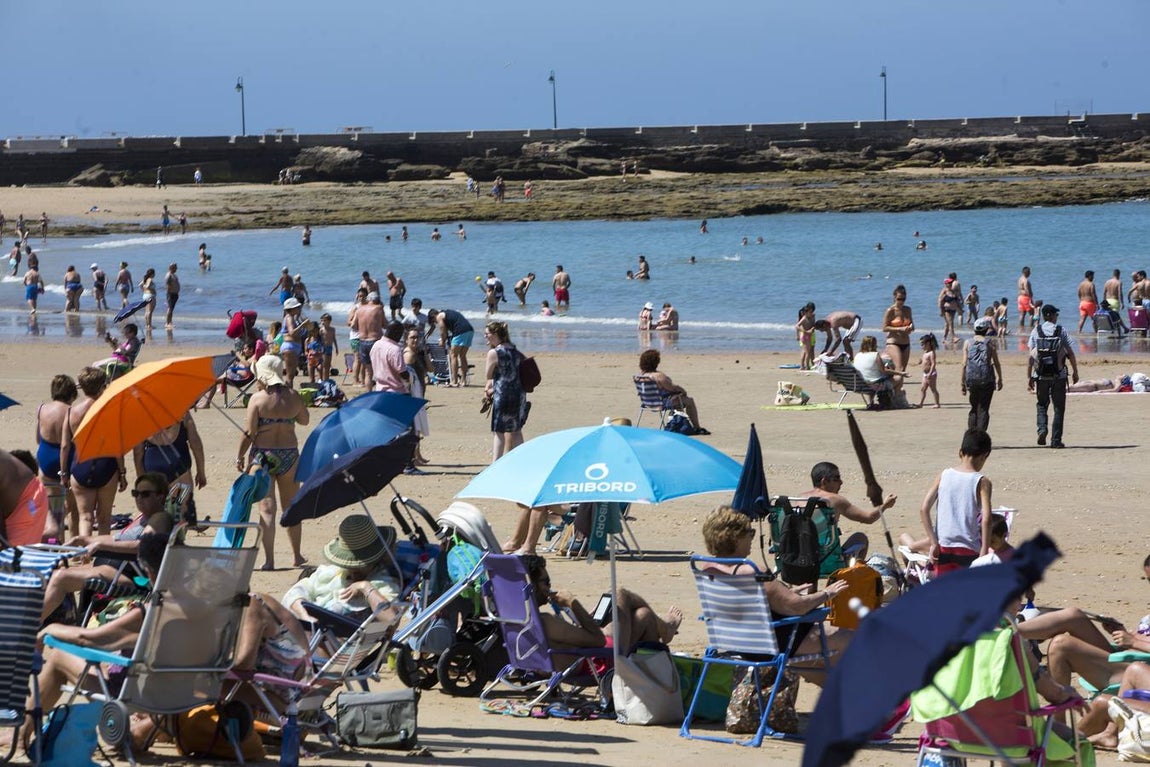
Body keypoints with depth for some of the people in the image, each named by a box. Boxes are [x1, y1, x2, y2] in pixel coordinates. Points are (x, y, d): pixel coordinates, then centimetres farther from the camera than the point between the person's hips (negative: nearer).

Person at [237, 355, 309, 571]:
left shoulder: (257, 399, -11)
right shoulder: (293, 397, -1)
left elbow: (250, 432, -11)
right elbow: (304, 420, 15)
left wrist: (240, 456, 1)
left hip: (262, 455, -3)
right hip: (289, 454, 3)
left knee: (267, 508, -1)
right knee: (291, 507, 17)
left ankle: (269, 560, -7)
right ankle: (296, 556, 26)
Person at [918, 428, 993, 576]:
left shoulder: (943, 475, 4)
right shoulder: (982, 482, -6)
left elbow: (924, 510, -2)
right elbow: (986, 518, -17)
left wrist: (934, 543, 0)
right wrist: (984, 552, -15)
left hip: (943, 547, 3)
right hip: (968, 550, -3)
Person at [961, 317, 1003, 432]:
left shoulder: (968, 343, 3)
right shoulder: (990, 343, -1)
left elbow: (964, 364, 0)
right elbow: (996, 363, 0)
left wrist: (962, 382, 5)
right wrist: (999, 379, 10)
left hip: (971, 379, 2)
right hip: (987, 379, -2)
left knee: (974, 409, 16)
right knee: (983, 409, 2)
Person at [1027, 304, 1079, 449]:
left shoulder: (1036, 331, 1)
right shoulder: (1061, 331, -1)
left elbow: (1030, 357, -3)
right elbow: (1071, 354, -3)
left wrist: (1029, 377, 1)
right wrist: (1075, 372, 8)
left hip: (1041, 376, 1)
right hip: (1058, 376, -1)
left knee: (1042, 404, 18)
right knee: (1059, 407, 9)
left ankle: (1042, 428, -6)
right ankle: (1056, 440, 7)